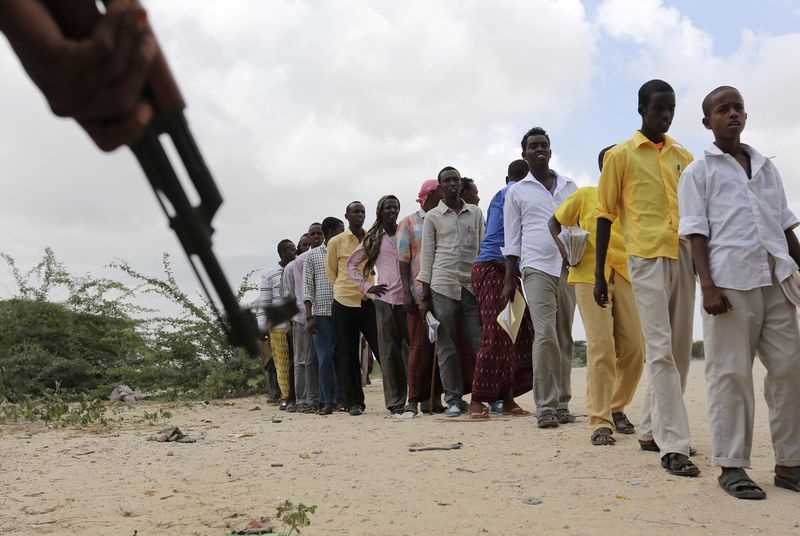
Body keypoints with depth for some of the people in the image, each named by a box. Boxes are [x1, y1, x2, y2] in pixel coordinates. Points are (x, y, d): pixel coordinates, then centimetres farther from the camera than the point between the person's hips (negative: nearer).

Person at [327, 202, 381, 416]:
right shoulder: (336, 242, 2)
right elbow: (331, 272, 10)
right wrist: (345, 290, 9)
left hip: (370, 302, 1)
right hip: (344, 304, -1)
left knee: (382, 350, -2)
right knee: (348, 355, 4)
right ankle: (354, 402, 11)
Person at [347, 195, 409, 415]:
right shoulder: (373, 238, 12)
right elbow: (351, 264, 17)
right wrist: (366, 286, 5)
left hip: (408, 297, 0)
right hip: (385, 298, 0)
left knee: (410, 347, -1)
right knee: (389, 351, -1)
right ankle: (395, 401, 2)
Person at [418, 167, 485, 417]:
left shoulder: (475, 213, 14)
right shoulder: (432, 217, 8)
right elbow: (427, 256, 6)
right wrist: (424, 296, 2)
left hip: (472, 284, 1)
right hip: (443, 286, -1)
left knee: (480, 342, -3)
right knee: (446, 347, 1)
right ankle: (454, 399, 7)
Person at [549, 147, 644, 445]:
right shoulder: (585, 196, 8)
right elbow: (555, 221, 16)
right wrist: (560, 244, -4)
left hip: (626, 277, 3)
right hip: (590, 277, -3)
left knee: (634, 348, 0)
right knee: (601, 347, -12)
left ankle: (616, 409, 22)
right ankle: (600, 422, -7)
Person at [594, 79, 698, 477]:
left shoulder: (683, 156, 16)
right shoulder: (620, 156, 3)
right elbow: (605, 215, 2)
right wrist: (599, 274, -1)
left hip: (684, 256, 6)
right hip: (647, 259, -5)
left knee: (680, 351, 8)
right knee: (661, 351, -11)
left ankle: (652, 430, 21)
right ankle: (673, 445, -9)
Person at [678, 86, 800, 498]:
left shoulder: (766, 167, 19)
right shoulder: (699, 171, 6)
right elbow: (696, 231, -2)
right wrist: (707, 285, -12)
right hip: (730, 280, -5)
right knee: (731, 374, -3)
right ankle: (731, 465, 4)